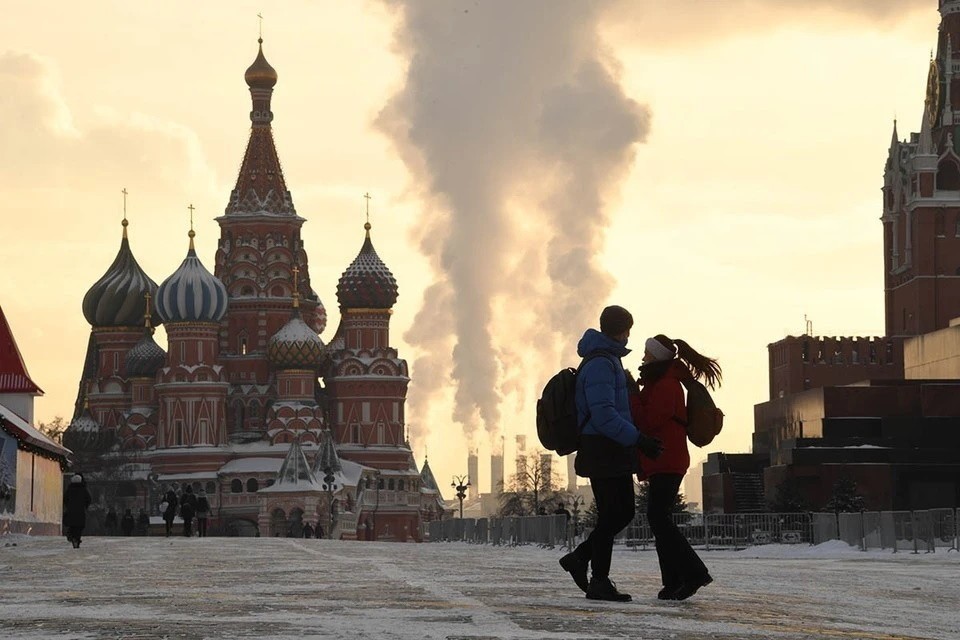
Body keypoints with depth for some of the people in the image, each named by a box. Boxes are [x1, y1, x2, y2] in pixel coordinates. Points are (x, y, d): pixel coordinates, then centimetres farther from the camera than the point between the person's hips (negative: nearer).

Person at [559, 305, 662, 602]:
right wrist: (638, 439, -24)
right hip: (603, 452, -10)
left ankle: (579, 558, 17)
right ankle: (600, 581, -2)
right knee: (611, 514, -6)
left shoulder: (608, 361, 17)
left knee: (624, 511, 12)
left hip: (614, 453, 10)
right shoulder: (600, 365, -16)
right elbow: (603, 415, -24)